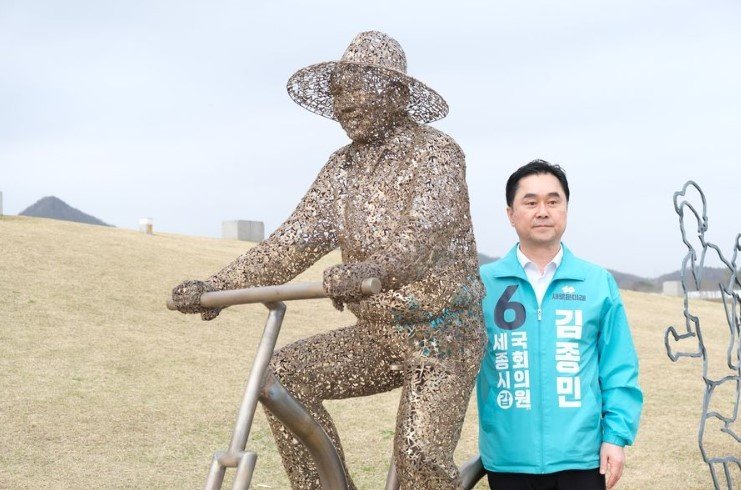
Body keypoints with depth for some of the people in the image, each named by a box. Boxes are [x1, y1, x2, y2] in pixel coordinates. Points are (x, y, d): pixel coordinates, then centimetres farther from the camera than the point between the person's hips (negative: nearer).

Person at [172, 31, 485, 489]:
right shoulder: (343, 166, 7)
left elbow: (424, 236, -29)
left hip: (442, 334, -6)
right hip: (377, 333, 6)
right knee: (283, 373, -12)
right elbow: (297, 239, -1)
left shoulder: (436, 151, -12)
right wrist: (216, 286, -14)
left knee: (420, 452, -21)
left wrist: (367, 272, -51)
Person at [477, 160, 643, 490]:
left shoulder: (598, 283, 3)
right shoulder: (482, 283, 0)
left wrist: (617, 434, -2)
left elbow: (618, 369, 3)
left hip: (580, 456, 1)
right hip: (506, 458, 0)